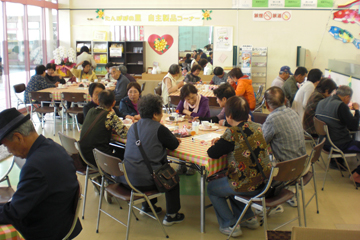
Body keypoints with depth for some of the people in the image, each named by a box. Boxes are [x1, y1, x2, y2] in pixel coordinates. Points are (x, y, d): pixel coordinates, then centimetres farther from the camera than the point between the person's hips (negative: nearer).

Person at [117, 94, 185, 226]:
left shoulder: (133, 127, 11)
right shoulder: (159, 129, -11)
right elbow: (174, 145, 1)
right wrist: (174, 140, 23)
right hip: (143, 181, -7)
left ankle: (147, 206, 44)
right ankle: (171, 215, 22)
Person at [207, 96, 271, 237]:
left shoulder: (233, 133, -21)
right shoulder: (257, 127, 3)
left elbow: (212, 154, -16)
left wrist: (216, 145, 6)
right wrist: (222, 141, 13)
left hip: (248, 185, -8)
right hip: (264, 182, 8)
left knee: (211, 188, 16)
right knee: (228, 182, 33)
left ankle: (230, 225, 17)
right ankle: (249, 218, 34)